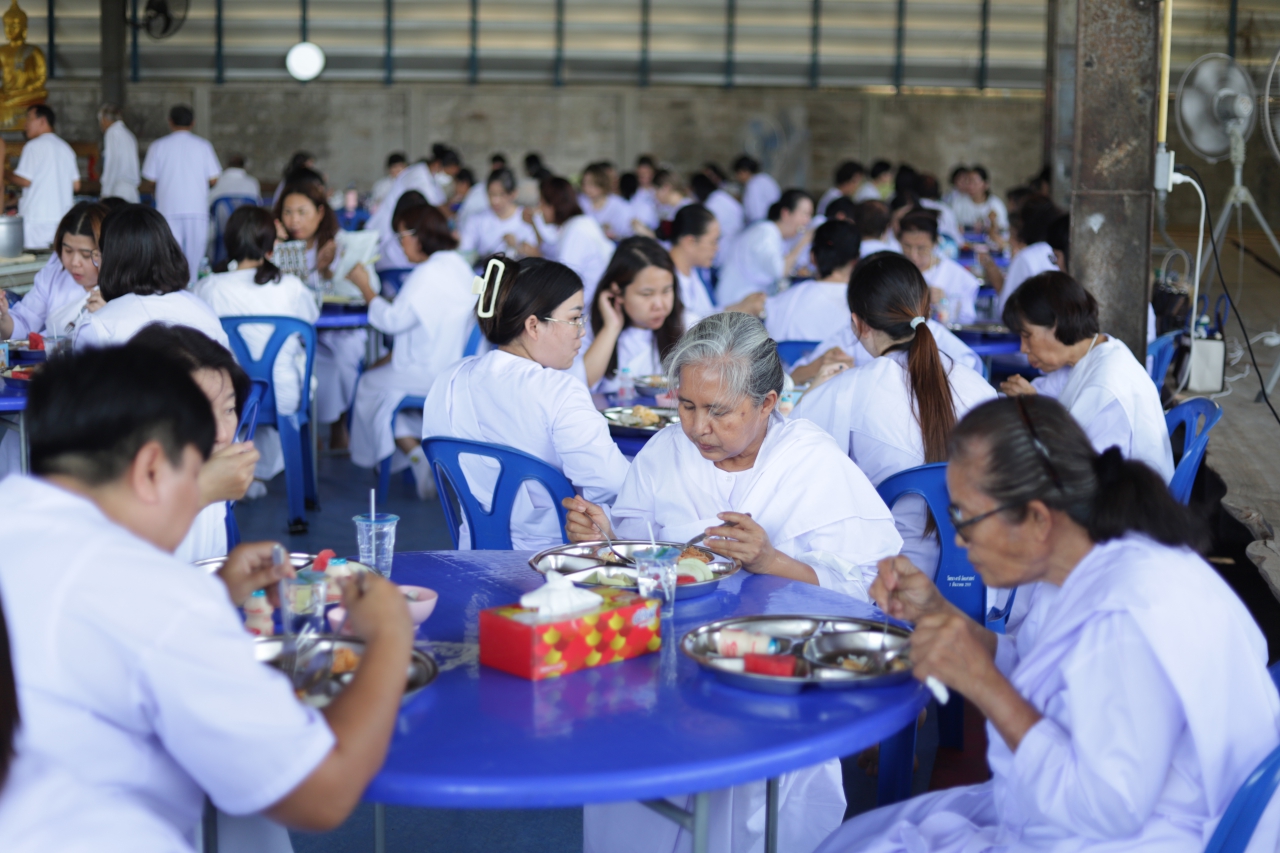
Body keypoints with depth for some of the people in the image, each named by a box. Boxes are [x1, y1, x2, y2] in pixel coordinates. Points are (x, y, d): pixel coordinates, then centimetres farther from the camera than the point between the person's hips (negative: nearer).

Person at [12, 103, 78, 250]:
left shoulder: (34, 146, -5)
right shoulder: (66, 148, 15)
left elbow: (25, 180, -11)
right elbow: (76, 185, 15)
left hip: (37, 218, -7)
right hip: (63, 215, 7)